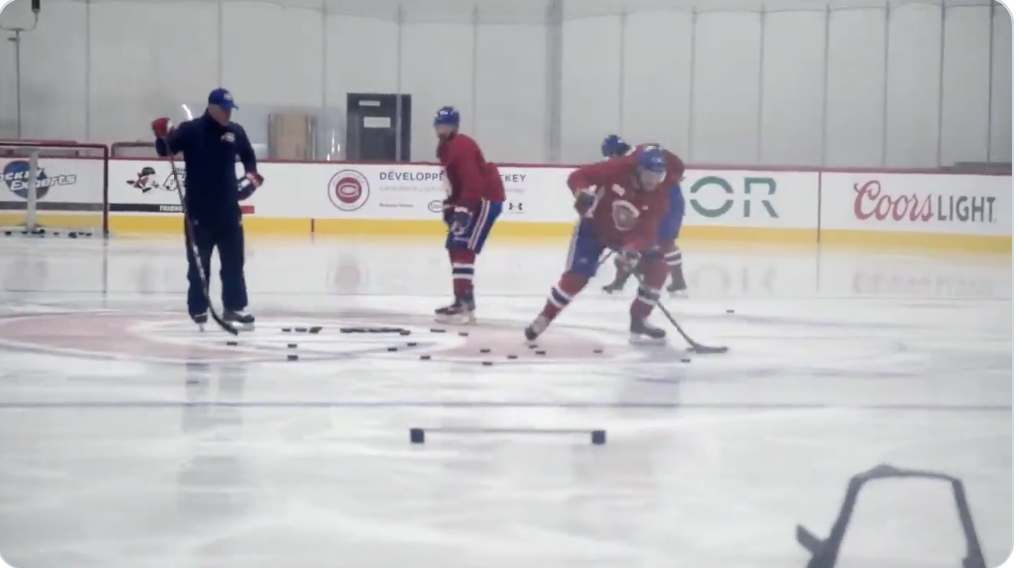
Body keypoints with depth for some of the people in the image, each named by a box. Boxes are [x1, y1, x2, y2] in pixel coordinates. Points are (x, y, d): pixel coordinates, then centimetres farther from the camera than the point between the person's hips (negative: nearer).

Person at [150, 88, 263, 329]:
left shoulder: (236, 131, 5)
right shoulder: (190, 129, -7)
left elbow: (248, 156, 21)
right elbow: (165, 150, -10)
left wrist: (251, 175, 5)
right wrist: (163, 136, -30)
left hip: (228, 206, 4)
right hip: (198, 208, -4)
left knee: (234, 260, 9)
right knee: (199, 261, 2)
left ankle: (235, 307, 19)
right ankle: (198, 309, 10)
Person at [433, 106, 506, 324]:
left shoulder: (462, 147, -19)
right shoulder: (446, 148, 14)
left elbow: (473, 183, -27)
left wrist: (463, 211, -32)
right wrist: (449, 206, 17)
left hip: (486, 199, -11)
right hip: (472, 199, 11)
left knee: (463, 248, -17)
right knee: (454, 246, 14)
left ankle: (463, 303, -22)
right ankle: (464, 299, 21)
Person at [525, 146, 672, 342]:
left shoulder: (659, 197, -20)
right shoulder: (617, 169, -28)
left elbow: (648, 231, -24)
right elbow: (577, 176, -21)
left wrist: (634, 249, -44)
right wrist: (583, 193, -42)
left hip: (628, 235, 4)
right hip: (594, 227, -4)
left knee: (658, 268, -8)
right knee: (576, 276, -15)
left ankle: (639, 319, 6)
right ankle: (544, 318, 2)